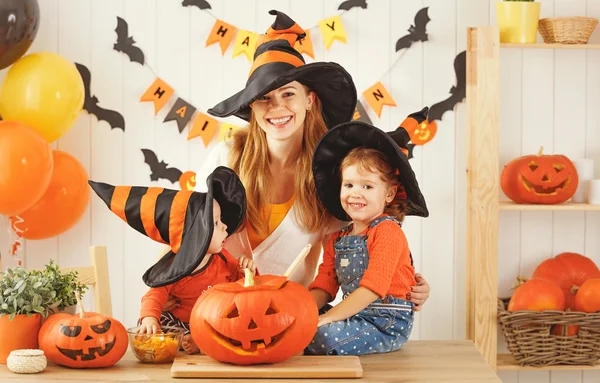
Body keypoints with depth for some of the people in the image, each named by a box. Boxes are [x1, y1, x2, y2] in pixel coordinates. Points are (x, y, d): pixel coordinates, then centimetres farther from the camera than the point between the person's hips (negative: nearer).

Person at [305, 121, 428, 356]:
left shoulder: (387, 231, -11)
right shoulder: (337, 239, 15)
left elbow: (374, 286, -20)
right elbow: (324, 286, 10)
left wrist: (328, 317, -23)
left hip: (389, 323, -7)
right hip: (358, 316, 7)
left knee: (325, 336, -27)